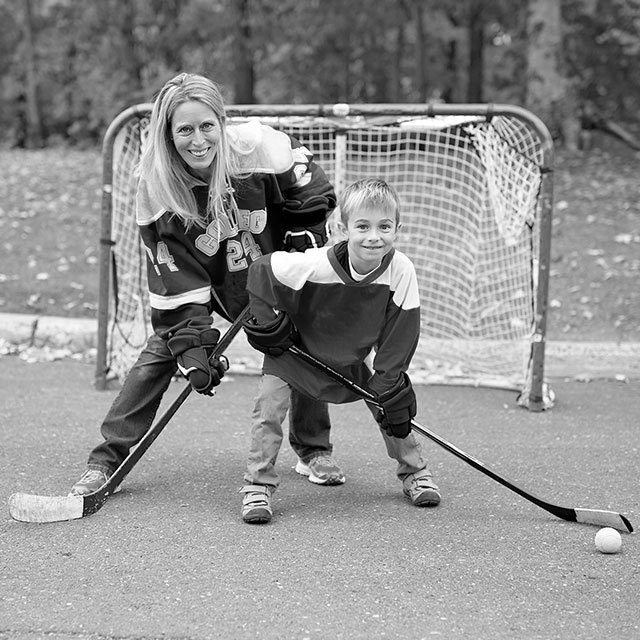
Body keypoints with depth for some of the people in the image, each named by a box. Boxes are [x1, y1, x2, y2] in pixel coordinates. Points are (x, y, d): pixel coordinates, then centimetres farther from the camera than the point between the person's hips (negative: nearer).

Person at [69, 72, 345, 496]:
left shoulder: (259, 147, -29)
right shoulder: (157, 185, -25)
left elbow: (314, 199, -10)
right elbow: (174, 274, -23)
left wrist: (302, 250, -16)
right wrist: (194, 341, -29)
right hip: (201, 280, 0)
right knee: (161, 351, -12)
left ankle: (315, 452, 16)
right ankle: (107, 460, -4)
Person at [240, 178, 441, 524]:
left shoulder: (401, 271, -27)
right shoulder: (313, 265, -36)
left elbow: (399, 339, -17)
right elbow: (260, 271, -19)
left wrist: (389, 390, -18)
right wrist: (265, 320, -22)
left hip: (352, 359, 3)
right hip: (294, 349, -3)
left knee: (392, 407, -1)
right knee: (270, 401, -17)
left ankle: (414, 472, 24)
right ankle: (258, 486, -2)